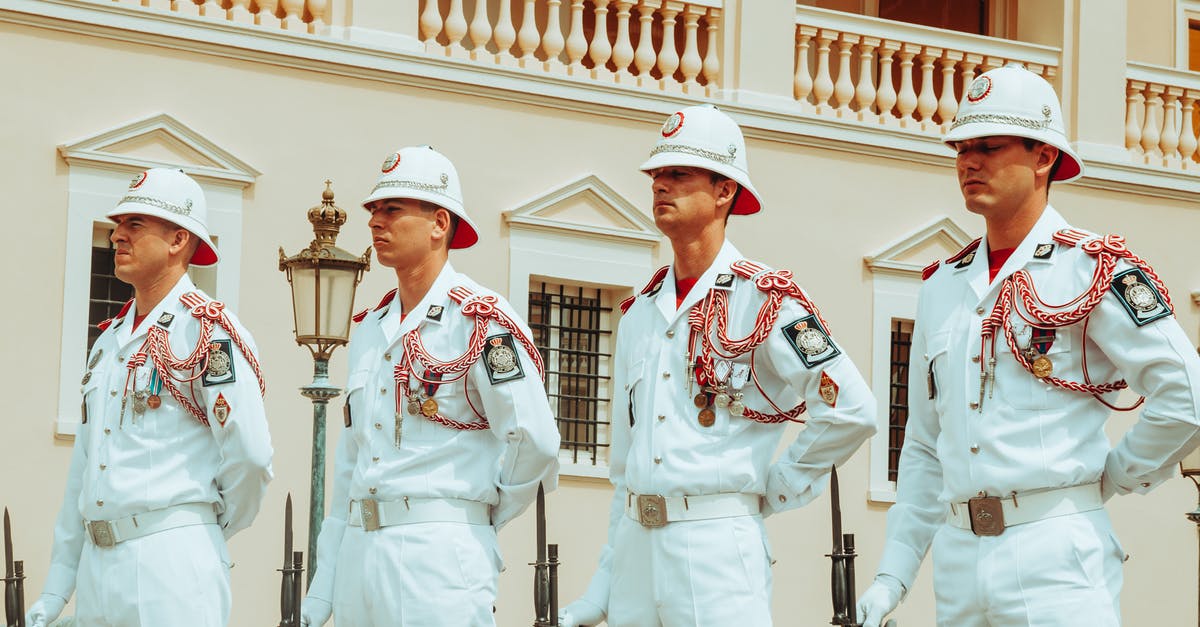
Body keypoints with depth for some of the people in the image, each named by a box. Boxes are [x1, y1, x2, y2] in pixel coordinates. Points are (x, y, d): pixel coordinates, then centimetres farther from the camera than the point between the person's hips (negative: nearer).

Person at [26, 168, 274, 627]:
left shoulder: (206, 330, -7)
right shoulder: (109, 341, 18)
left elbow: (250, 456, -15)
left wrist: (214, 527, 1)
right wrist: (56, 587, 15)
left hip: (171, 565, -7)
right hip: (98, 567, 7)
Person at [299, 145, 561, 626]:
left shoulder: (479, 318, -7)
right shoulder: (369, 330, 16)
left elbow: (534, 441, -14)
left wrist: (485, 514, 0)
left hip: (439, 558, -7)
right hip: (360, 553, 7)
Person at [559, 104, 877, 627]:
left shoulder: (763, 297, -5)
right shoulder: (639, 313, 15)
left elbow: (851, 409, -11)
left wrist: (776, 488, -4)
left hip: (716, 549, -6)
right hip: (637, 545, 6)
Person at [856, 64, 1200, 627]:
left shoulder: (1090, 269, -3)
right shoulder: (942, 288, 16)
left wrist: (1116, 475, -2)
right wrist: (893, 574, 13)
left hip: (1055, 558, -6)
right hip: (957, 556, 6)